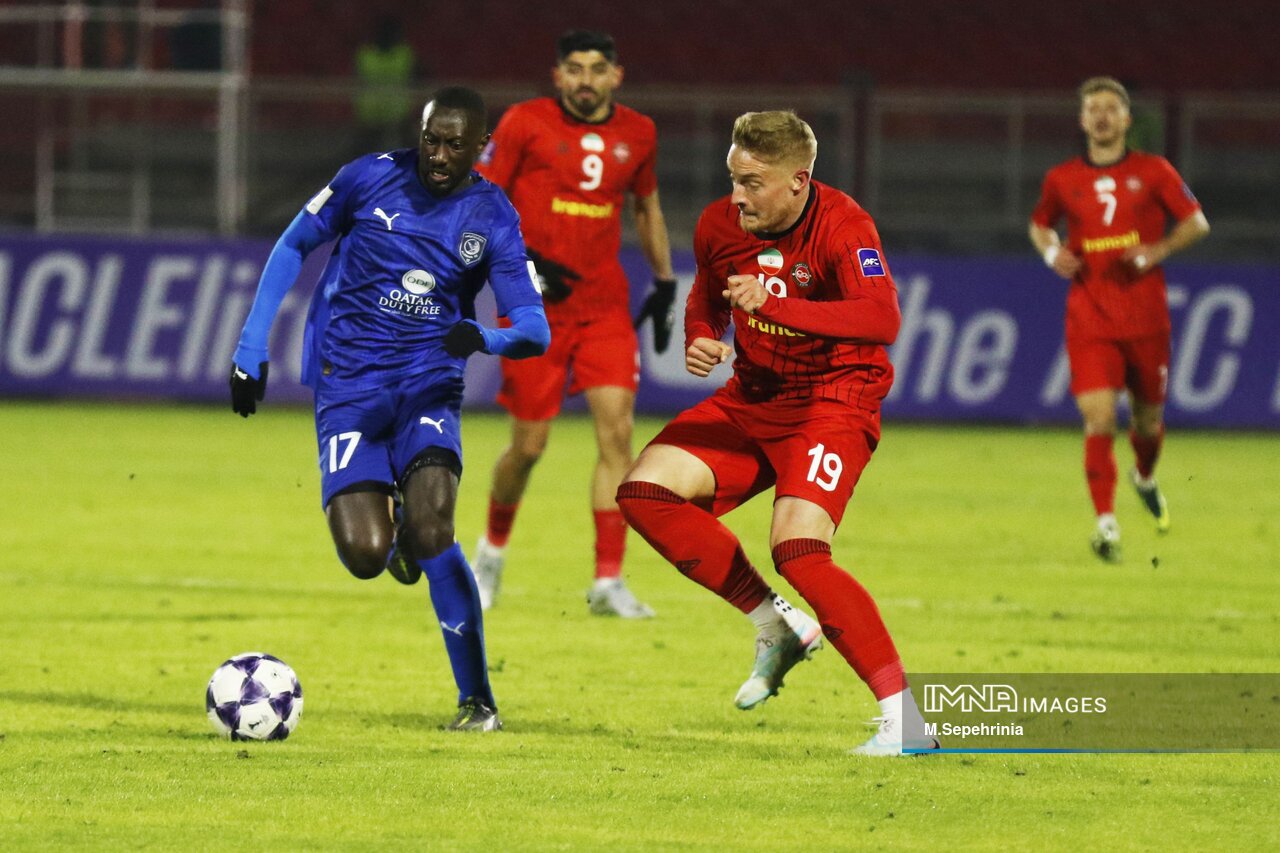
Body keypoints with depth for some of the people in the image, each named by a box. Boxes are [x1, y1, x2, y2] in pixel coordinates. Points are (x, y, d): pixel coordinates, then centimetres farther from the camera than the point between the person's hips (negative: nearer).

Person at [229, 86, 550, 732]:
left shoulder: (493, 218, -2)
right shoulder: (373, 177, -4)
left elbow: (535, 332, -5)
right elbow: (293, 246, 9)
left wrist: (487, 338, -29)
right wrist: (251, 348, 3)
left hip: (429, 387, 0)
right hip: (349, 388, 0)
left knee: (430, 531, -24)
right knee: (365, 554, -16)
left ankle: (477, 698, -10)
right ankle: (393, 527, 25)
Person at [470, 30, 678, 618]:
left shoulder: (637, 134, 7)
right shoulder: (524, 124, -5)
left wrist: (664, 283, 20)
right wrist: (524, 263, -16)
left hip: (605, 304, 3)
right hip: (535, 305, -3)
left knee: (617, 430, -12)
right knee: (528, 446, 1)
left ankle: (608, 581, -11)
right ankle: (493, 548, 30)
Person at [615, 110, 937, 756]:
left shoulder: (841, 226, -21)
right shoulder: (719, 226, -1)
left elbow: (883, 318, -37)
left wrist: (777, 305, -46)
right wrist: (700, 339, -3)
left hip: (832, 404, -7)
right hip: (751, 399, 7)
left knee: (798, 551, -25)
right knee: (645, 492, -8)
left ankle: (905, 718, -19)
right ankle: (778, 628, 3)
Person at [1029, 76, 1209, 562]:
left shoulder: (1152, 172, 2)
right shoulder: (1062, 180, 6)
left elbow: (1196, 222, 4)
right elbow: (1040, 224, 22)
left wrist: (1159, 250, -13)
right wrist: (1050, 252, 0)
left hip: (1145, 316, 0)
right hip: (1089, 317, 0)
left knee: (1148, 417, 11)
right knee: (1099, 418, -15)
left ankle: (1145, 477, 45)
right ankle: (1105, 523, -14)